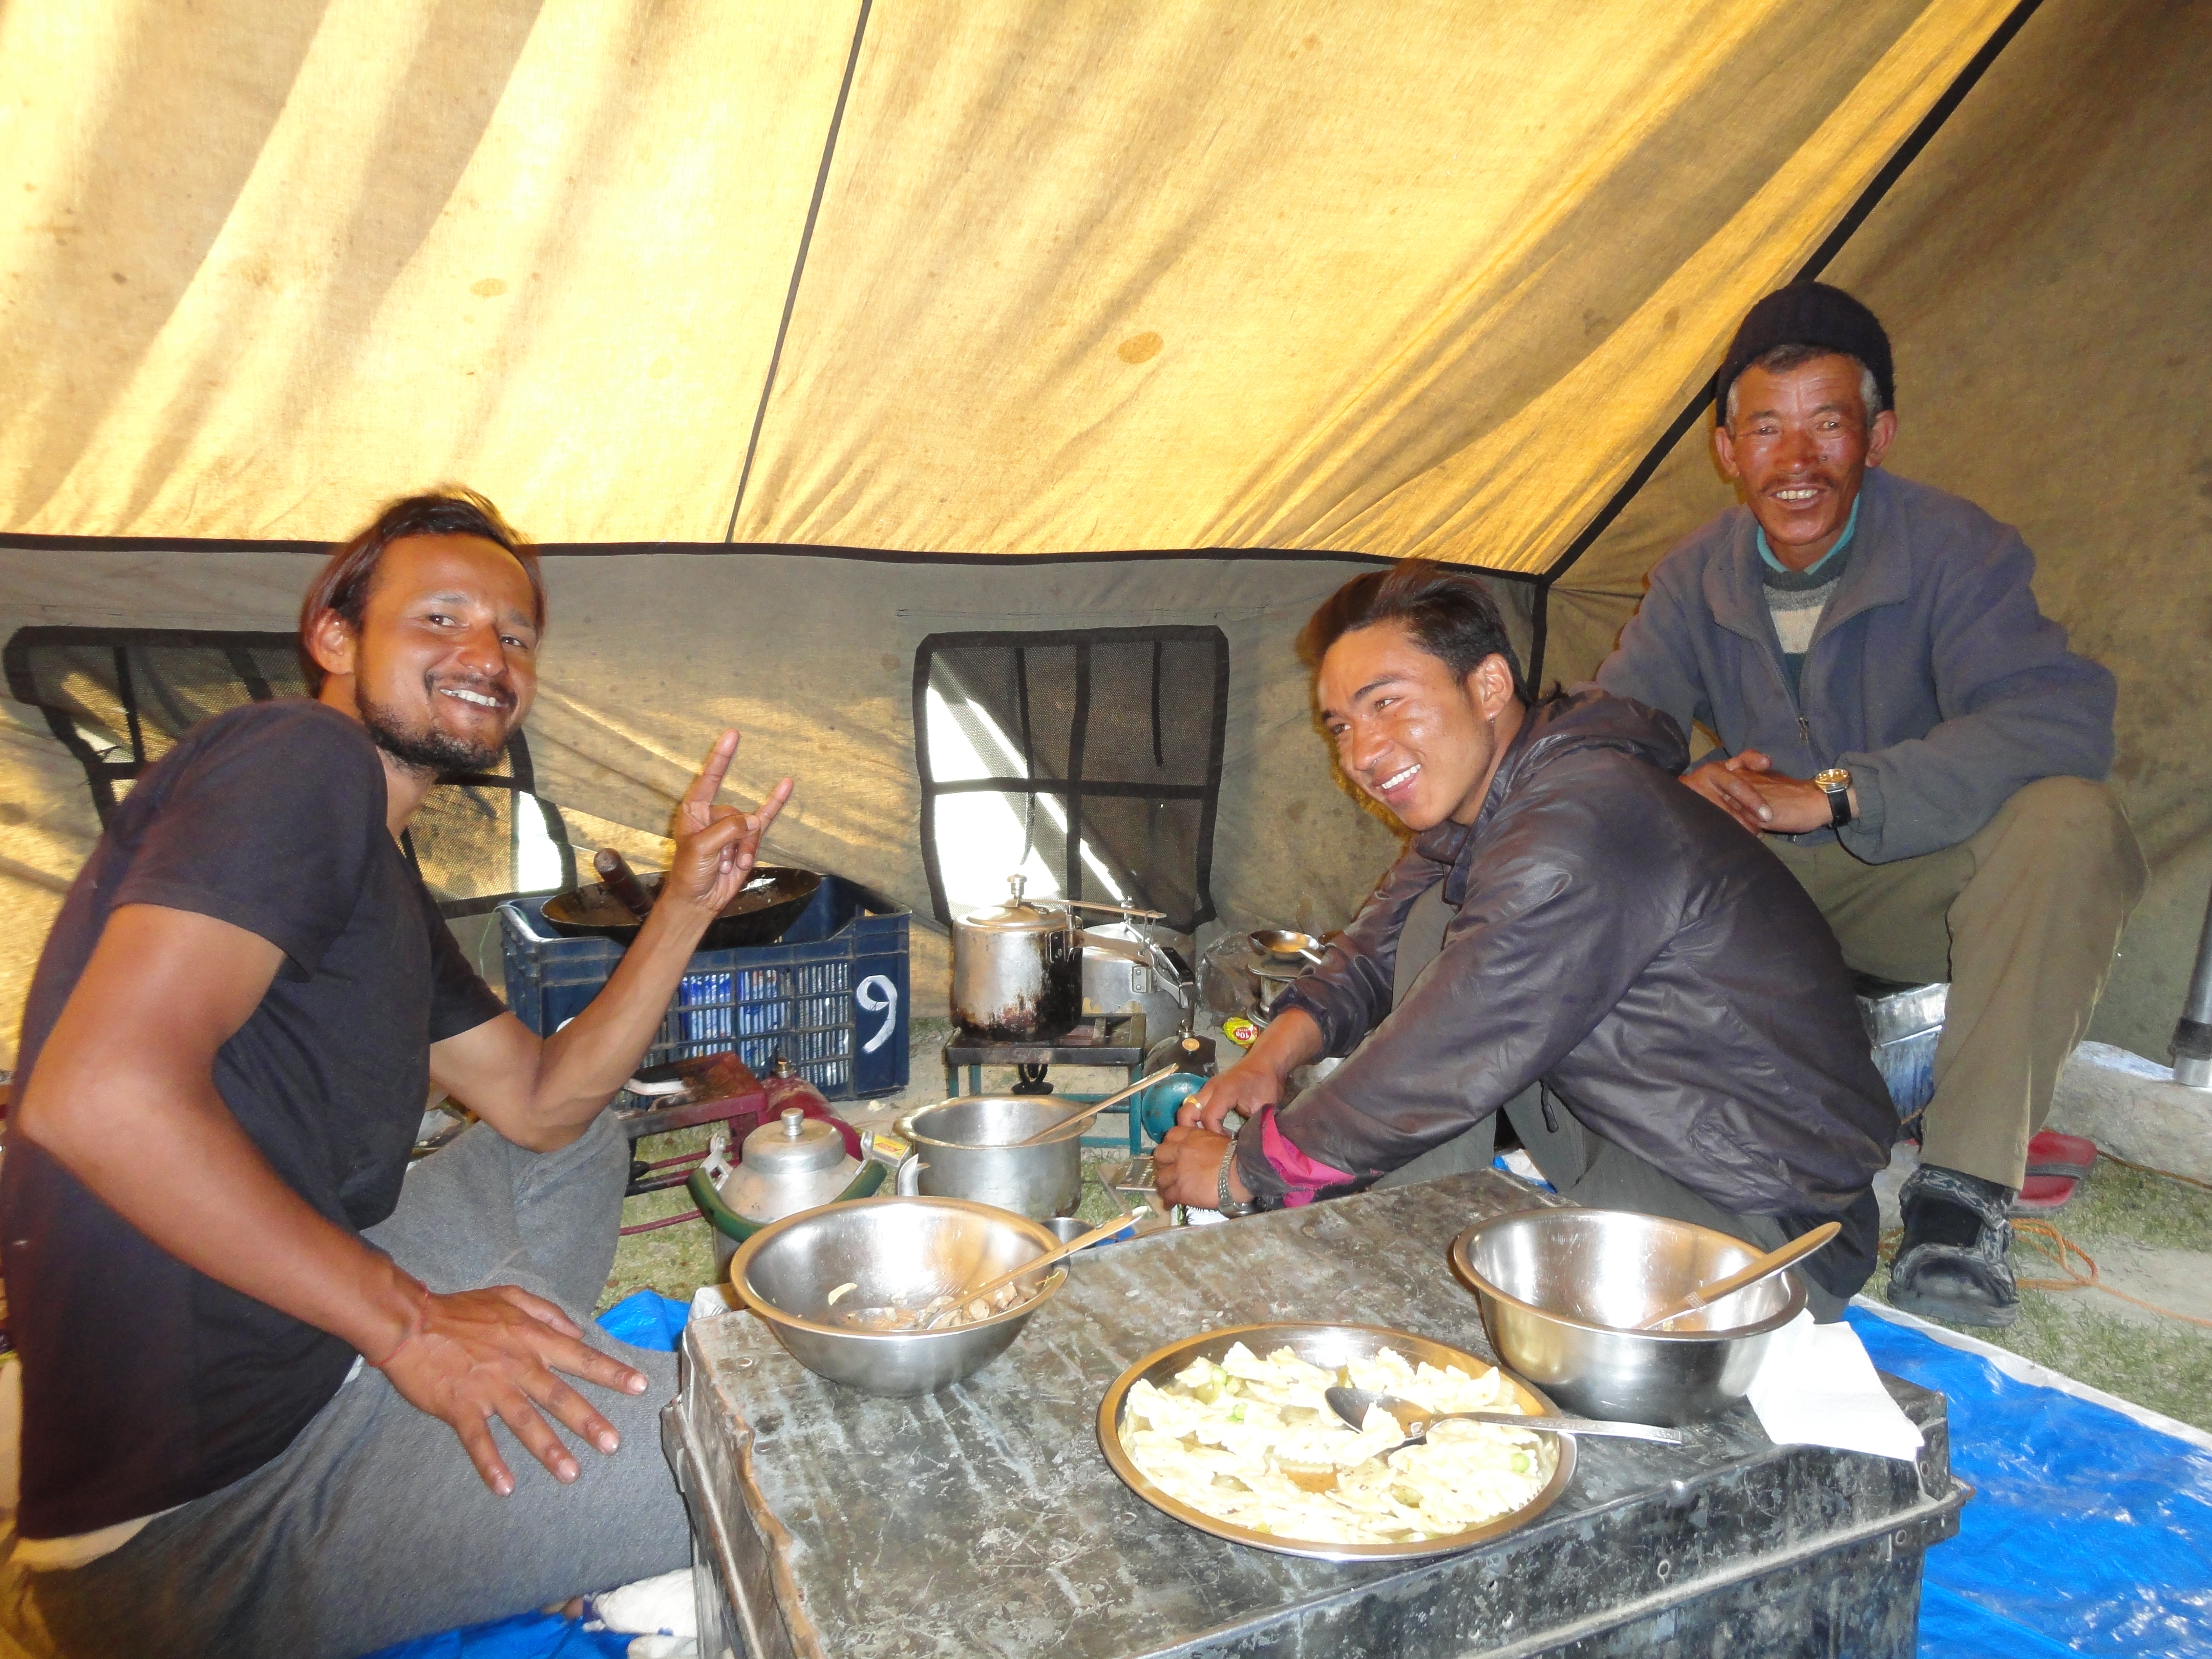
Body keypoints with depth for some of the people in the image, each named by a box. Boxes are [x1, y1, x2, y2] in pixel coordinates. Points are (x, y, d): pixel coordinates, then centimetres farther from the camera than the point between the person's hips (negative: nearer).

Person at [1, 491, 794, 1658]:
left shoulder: (384, 880, 15)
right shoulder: (301, 758, -15)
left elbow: (542, 1105, 16)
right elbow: (101, 1091, -28)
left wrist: (686, 905, 6)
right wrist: (407, 1320, -23)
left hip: (303, 1336, 10)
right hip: (205, 1514, -10)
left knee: (582, 1148, 23)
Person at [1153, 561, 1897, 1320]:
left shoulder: (1578, 828, -29)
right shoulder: (1466, 802, 1)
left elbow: (1446, 1061, -28)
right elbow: (1374, 950, 13)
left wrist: (1245, 1169, -17)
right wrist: (1272, 1056, -6)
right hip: (1622, 1128, 9)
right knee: (1433, 921, 0)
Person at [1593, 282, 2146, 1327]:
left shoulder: (1953, 550, -15)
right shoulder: (1698, 577, -2)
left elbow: (2062, 717, -31)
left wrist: (1831, 795, -36)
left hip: (1919, 889, -2)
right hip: (1761, 891, 3)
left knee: (2069, 819, -34)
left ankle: (1964, 1187, -29)